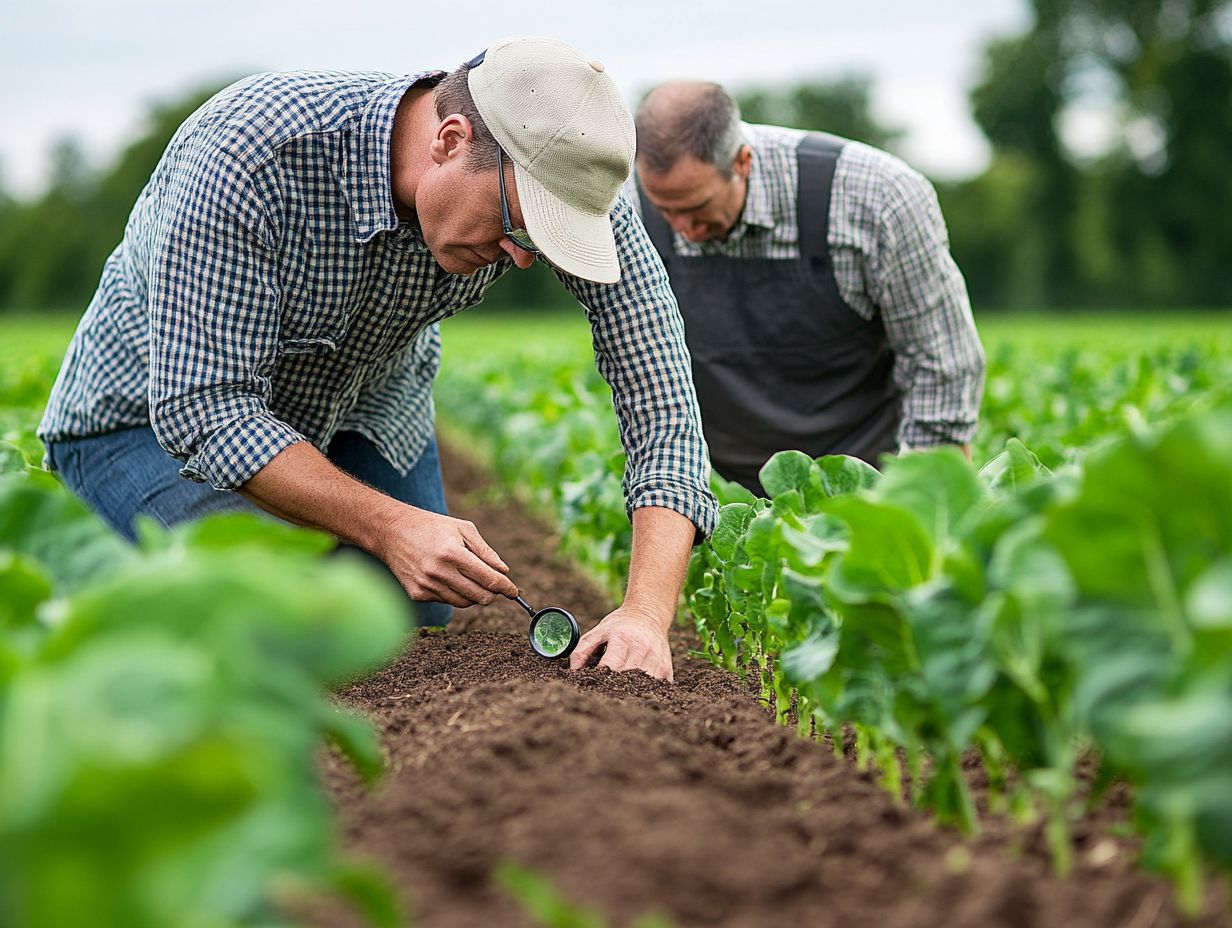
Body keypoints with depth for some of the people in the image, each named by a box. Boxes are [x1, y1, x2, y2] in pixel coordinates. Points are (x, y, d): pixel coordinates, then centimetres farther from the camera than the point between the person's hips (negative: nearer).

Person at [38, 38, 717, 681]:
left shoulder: (557, 175, -26)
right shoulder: (246, 156, -39)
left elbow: (658, 387, -26)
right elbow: (203, 410, -36)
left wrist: (648, 613, -38)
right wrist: (391, 528, -45)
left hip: (366, 405, 5)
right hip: (155, 410, -4)